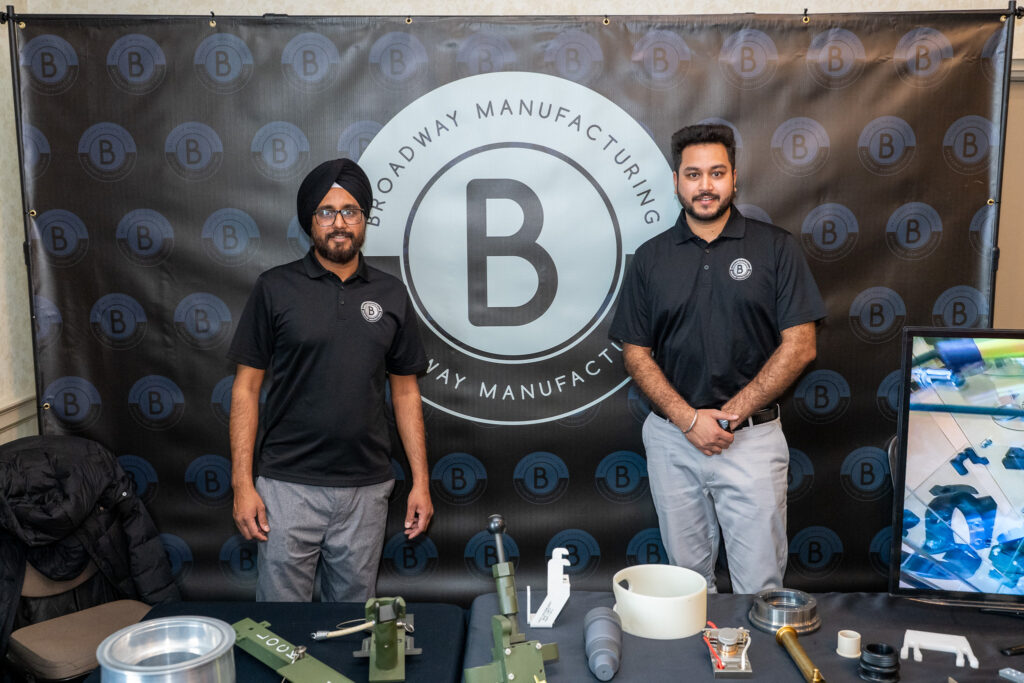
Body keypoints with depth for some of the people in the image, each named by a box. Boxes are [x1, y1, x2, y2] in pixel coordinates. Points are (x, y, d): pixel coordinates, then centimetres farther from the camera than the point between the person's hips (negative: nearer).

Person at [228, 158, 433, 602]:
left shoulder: (390, 294, 6)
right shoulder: (275, 289, 0)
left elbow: (405, 391, 9)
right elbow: (246, 387, 0)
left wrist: (420, 481, 4)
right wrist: (242, 482, -7)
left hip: (366, 489, 2)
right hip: (288, 486, -2)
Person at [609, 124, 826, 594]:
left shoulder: (774, 247, 0)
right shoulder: (651, 258, 5)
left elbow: (799, 345, -5)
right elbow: (635, 353, 3)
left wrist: (730, 414, -11)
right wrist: (689, 418, -10)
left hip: (752, 437, -2)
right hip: (671, 438, 2)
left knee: (760, 584, 4)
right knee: (687, 576, 14)